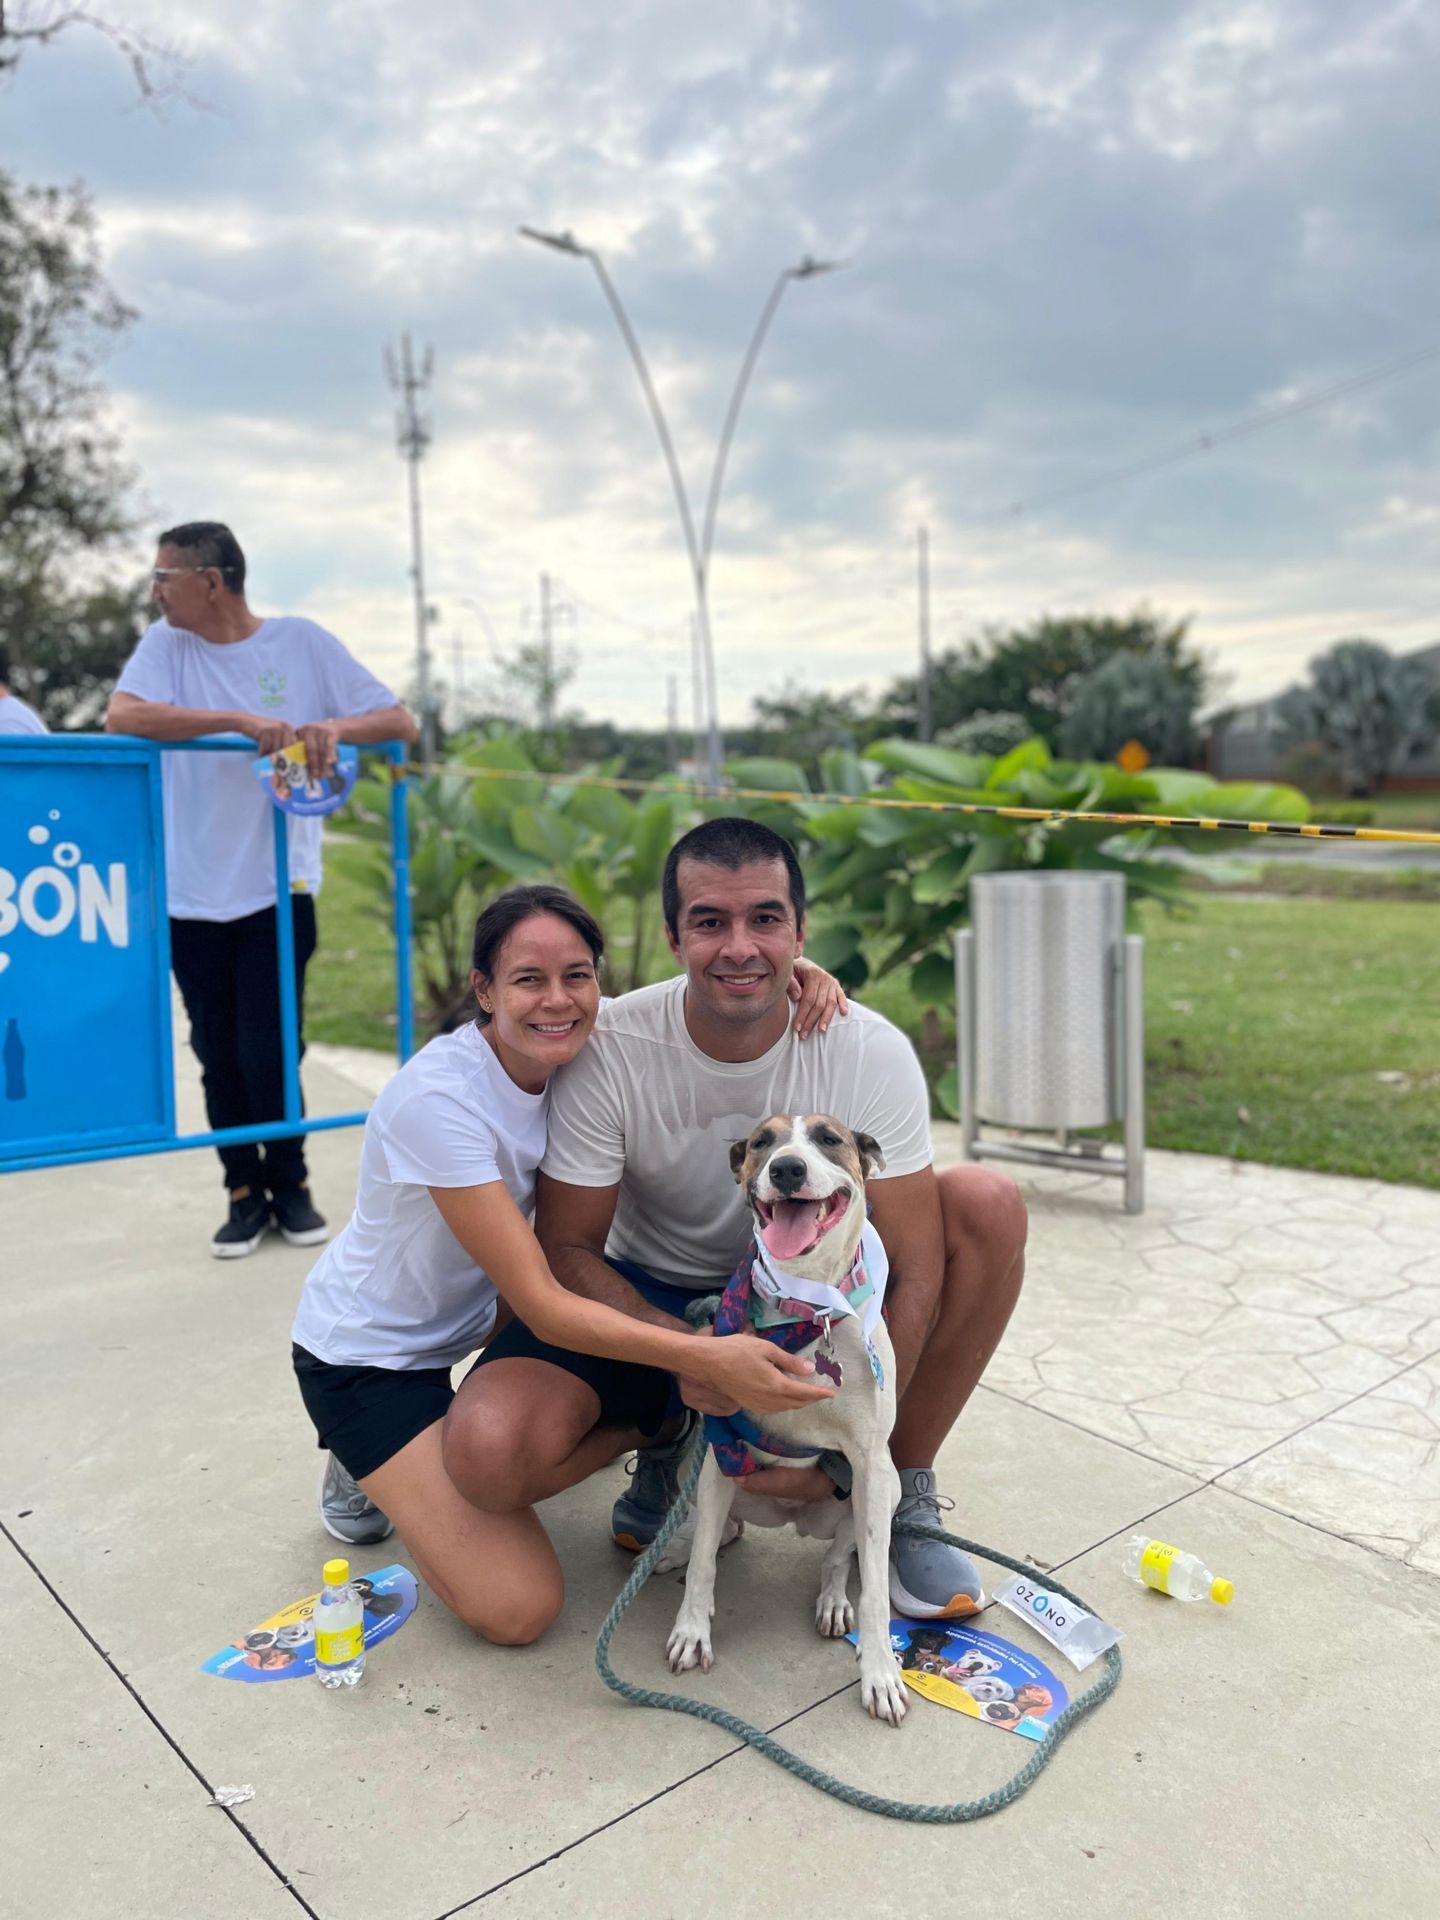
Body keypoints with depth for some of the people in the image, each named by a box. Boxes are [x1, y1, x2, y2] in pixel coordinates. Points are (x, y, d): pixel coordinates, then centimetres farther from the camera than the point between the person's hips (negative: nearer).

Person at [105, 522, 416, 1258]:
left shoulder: (302, 642, 0)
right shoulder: (165, 643, 3)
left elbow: (400, 722, -1)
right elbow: (122, 716, -16)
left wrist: (336, 726, -21)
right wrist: (238, 720, -25)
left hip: (277, 888, -2)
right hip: (191, 892, 2)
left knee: (267, 1053, -3)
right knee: (219, 1057, 8)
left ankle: (290, 1186, 20)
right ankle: (245, 1193, 24)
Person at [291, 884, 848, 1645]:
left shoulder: (576, 1044, -14)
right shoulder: (437, 1098, -33)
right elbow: (542, 1305, -32)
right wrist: (710, 1355, -41)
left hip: (470, 1317, 8)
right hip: (364, 1354, -8)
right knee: (517, 1607, -18)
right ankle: (371, 1476, 8)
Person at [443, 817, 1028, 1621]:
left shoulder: (871, 1053, -20)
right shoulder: (608, 1051, -21)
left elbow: (914, 1269, -17)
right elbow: (567, 1248, -14)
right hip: (645, 1298, -1)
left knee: (989, 1203, -23)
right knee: (489, 1452, -28)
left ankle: (904, 1493, -4)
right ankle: (667, 1444, 7)